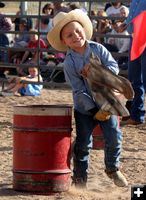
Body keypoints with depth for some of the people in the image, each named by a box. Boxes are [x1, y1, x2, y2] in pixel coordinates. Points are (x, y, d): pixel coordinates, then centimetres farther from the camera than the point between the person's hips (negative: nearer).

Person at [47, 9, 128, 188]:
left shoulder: (98, 49, -4)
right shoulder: (69, 63, -13)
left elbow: (113, 66, -7)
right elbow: (79, 91, -15)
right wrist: (95, 111, -19)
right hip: (85, 108, -2)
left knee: (114, 138, 0)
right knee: (83, 143, -3)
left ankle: (112, 169, 25)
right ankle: (80, 177, 14)